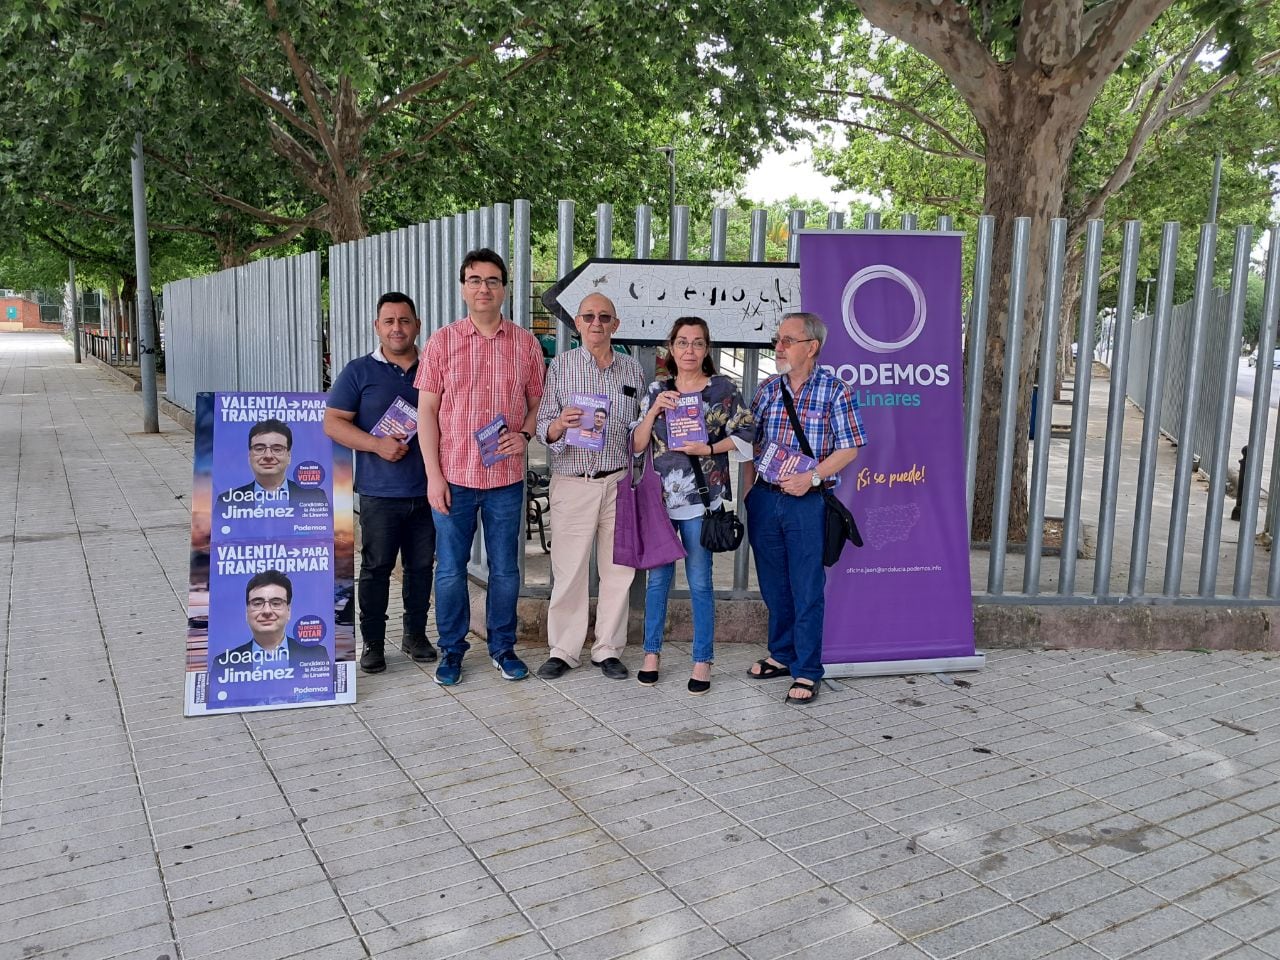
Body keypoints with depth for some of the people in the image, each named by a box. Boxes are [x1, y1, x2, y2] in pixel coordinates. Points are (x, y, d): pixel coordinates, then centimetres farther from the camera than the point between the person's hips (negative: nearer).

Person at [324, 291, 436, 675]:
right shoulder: (359, 371, 2)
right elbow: (333, 423, -3)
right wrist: (377, 444, -17)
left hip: (427, 490, 3)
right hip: (380, 491, -2)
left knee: (421, 565, 11)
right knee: (376, 567, 3)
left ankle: (415, 633, 25)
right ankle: (373, 642, 14)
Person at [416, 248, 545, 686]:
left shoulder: (525, 343, 4)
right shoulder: (441, 341, 0)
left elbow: (538, 403, 12)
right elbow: (426, 410, -1)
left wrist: (525, 435, -10)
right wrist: (433, 475, -7)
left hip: (507, 477, 1)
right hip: (453, 477, -1)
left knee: (505, 568, 10)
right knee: (450, 569, 8)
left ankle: (502, 646, 27)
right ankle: (452, 649, 24)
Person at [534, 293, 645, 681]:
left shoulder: (632, 368, 9)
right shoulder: (560, 366, 2)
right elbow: (544, 428, -2)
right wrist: (560, 424, -24)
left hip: (620, 482, 2)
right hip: (572, 482, -2)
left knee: (617, 568, 7)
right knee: (568, 569, 1)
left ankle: (608, 649, 19)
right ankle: (563, 650, 15)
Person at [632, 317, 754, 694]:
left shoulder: (723, 389, 0)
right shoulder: (657, 390, 7)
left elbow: (744, 433, 1)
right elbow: (636, 445, 5)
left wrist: (709, 449, -12)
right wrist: (653, 412, -10)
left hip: (701, 498, -2)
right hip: (660, 496, 3)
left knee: (699, 582, 3)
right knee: (658, 577, 10)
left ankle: (703, 661, 14)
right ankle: (652, 653, 23)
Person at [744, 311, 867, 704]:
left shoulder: (834, 390, -4)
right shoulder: (767, 389, 9)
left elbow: (848, 449, -5)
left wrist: (811, 477, -17)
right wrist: (748, 490, 5)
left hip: (808, 502, -4)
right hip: (764, 499, 5)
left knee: (807, 590, 0)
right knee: (773, 585, 14)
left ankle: (806, 672, 10)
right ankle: (781, 655, 30)